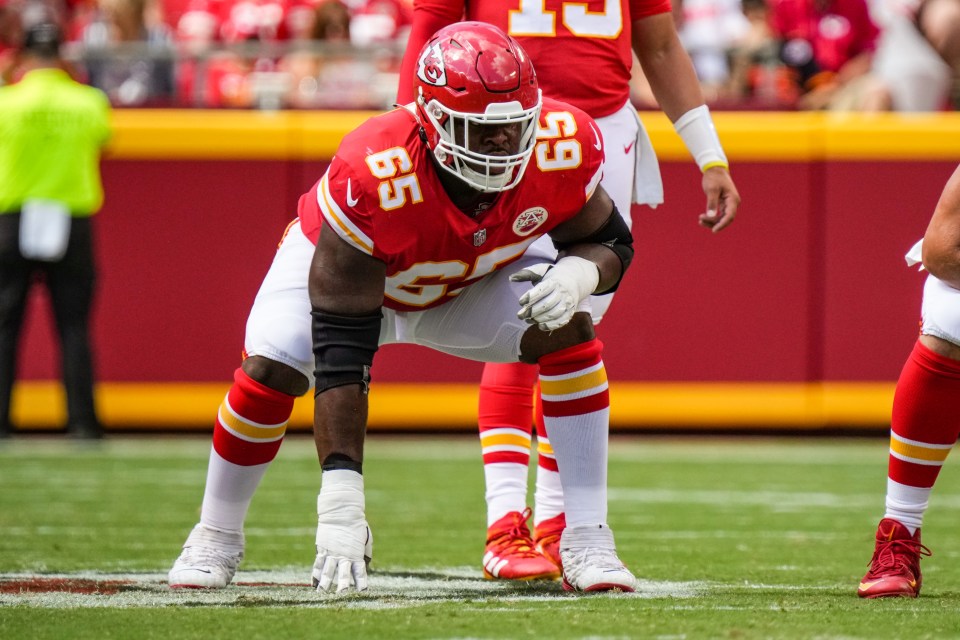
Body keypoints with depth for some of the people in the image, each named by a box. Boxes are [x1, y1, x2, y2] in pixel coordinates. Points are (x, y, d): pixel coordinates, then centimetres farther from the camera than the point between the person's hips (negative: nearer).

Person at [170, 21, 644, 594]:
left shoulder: (562, 149, -33)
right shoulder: (371, 178, -44)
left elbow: (610, 241, -11)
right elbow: (341, 355, -42)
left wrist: (580, 272, -39)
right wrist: (340, 502, -47)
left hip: (475, 278, 3)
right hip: (346, 267, -3)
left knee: (569, 331, -22)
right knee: (271, 371, -24)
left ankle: (586, 541, -14)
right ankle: (217, 537, 2)